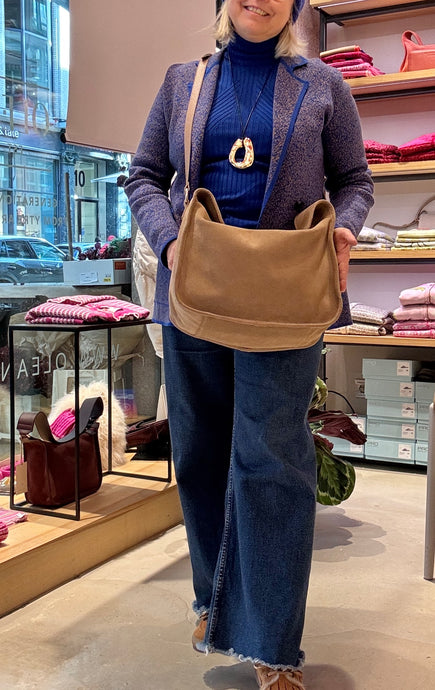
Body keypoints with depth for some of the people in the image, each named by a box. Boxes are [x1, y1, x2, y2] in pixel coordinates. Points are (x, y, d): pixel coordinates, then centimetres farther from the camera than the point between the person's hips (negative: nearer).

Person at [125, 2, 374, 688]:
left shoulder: (322, 85, 8)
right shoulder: (183, 82, 13)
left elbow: (354, 181, 10)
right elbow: (144, 176, 11)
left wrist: (343, 231, -12)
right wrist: (168, 241, -8)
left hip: (284, 296, -3)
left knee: (271, 458, -8)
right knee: (200, 452, 10)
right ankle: (217, 602, 30)